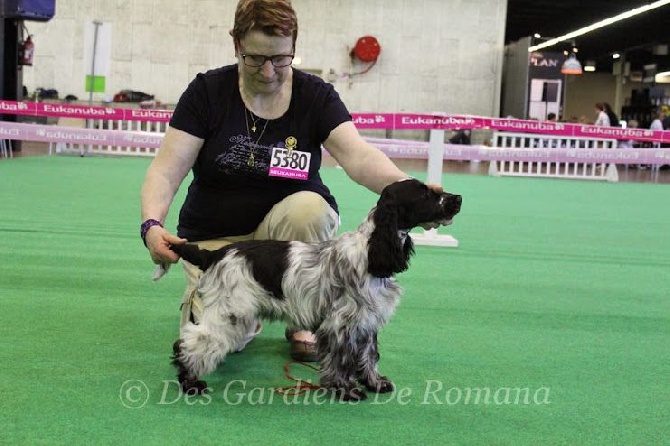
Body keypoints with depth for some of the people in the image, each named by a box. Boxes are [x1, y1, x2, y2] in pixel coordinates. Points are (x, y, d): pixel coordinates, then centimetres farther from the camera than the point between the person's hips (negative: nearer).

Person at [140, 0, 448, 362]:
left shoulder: (316, 96, -8)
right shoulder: (208, 91, -9)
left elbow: (357, 155, -25)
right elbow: (166, 170, -13)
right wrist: (152, 225, -34)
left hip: (288, 227, 1)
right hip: (215, 237, -1)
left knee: (309, 207, -34)